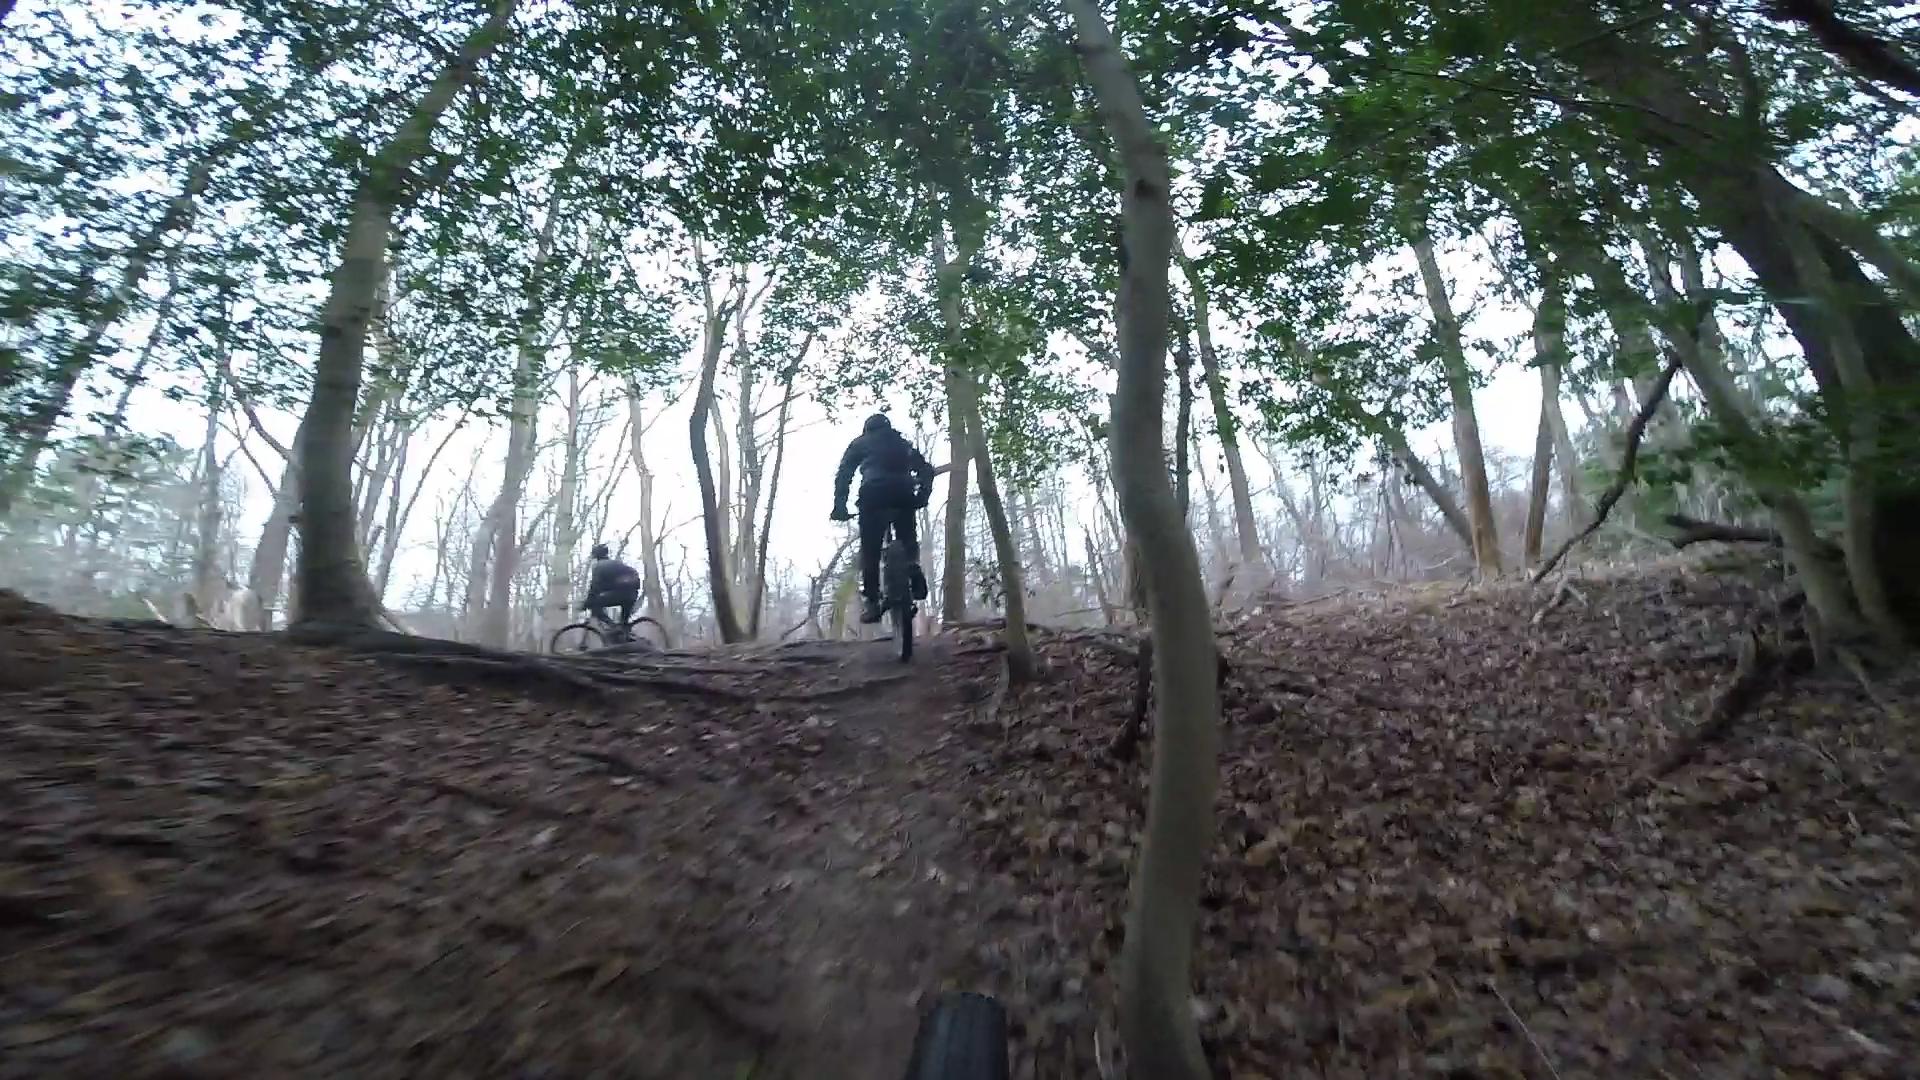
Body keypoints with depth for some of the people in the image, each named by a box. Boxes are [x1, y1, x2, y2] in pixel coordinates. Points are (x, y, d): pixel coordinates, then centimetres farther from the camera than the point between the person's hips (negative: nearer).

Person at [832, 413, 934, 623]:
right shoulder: (902, 443, 33)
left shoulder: (859, 443, 27)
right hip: (903, 492, 2)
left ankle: (871, 601, -7)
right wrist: (922, 496, 15)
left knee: (870, 547, 3)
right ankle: (914, 574, -7)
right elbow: (925, 469, 20)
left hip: (873, 492, -2)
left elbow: (843, 474, 13)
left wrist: (839, 505, 10)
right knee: (908, 540, 20)